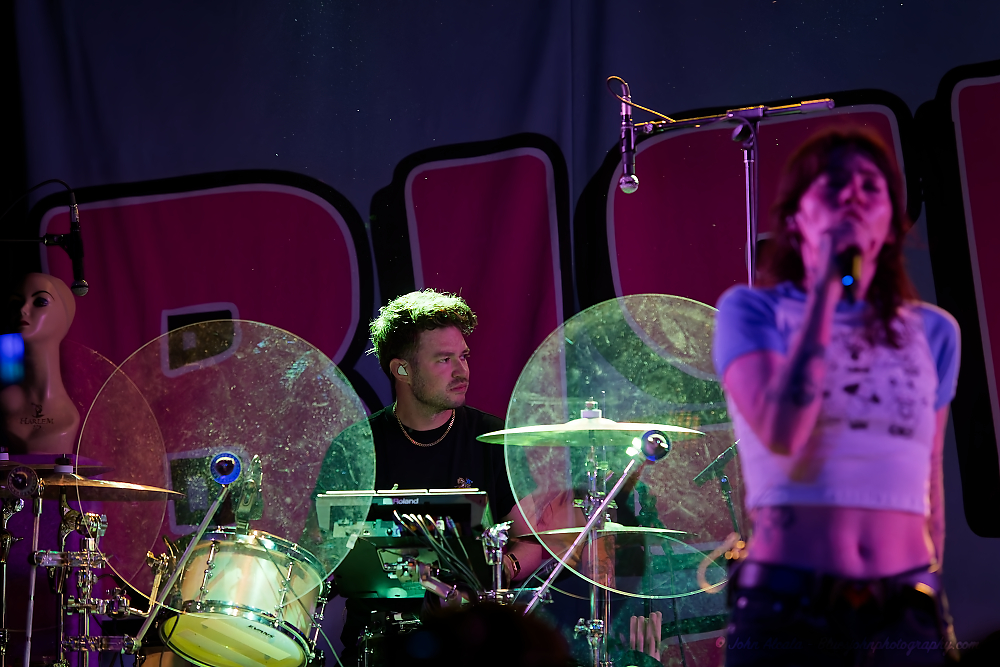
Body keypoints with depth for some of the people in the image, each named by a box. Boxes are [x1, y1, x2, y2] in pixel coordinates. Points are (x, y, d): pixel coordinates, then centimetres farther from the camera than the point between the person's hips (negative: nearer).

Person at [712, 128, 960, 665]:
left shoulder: (933, 332, 10)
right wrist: (826, 287, -14)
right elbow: (782, 433, -16)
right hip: (788, 611, -3)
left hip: (904, 619, 3)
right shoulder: (752, 309, 0)